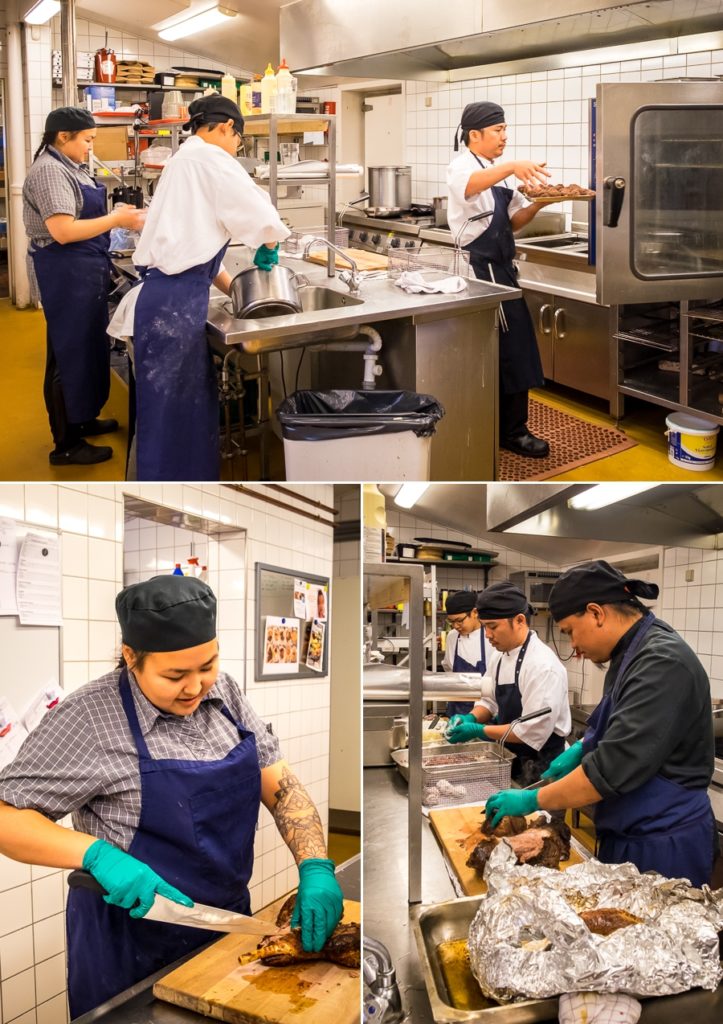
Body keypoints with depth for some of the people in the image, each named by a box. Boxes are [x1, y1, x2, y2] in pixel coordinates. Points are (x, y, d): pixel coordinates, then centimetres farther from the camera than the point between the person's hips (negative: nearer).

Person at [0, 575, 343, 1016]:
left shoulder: (225, 692, -2)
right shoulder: (90, 717, -19)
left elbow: (281, 785, 0)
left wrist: (316, 869, -14)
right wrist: (97, 854, -29)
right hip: (134, 946, -5)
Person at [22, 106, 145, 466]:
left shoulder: (69, 167, 14)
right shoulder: (49, 171, -18)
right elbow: (63, 231, -25)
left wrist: (119, 215, 3)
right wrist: (117, 219, -19)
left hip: (84, 269, 10)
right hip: (66, 271, -10)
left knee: (87, 345, 19)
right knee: (69, 350, -4)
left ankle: (82, 418, 33)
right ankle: (66, 444, 4)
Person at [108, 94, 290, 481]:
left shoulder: (186, 160, 23)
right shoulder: (208, 158, -8)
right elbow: (263, 219, -11)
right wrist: (268, 251, 10)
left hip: (172, 297, 10)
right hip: (174, 302, -10)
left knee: (193, 400, 16)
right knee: (170, 409, -2)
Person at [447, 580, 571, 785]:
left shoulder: (543, 666, -24)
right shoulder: (500, 658, 4)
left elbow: (534, 731, -26)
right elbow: (489, 701, 15)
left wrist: (479, 731, -22)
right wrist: (471, 718, -6)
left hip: (540, 768, -8)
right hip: (512, 762, 8)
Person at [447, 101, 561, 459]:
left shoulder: (496, 173, 16)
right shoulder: (463, 165, -12)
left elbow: (513, 221, 15)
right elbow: (468, 185, -37)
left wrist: (539, 203, -4)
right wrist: (511, 167, -53)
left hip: (498, 267, 9)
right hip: (482, 268, -9)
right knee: (512, 347, -6)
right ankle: (512, 431, 4)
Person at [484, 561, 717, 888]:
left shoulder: (662, 664, -24)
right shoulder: (632, 653, 8)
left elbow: (616, 766, -28)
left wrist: (534, 800, -20)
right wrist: (582, 748, 7)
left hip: (662, 849, -9)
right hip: (626, 836, 9)